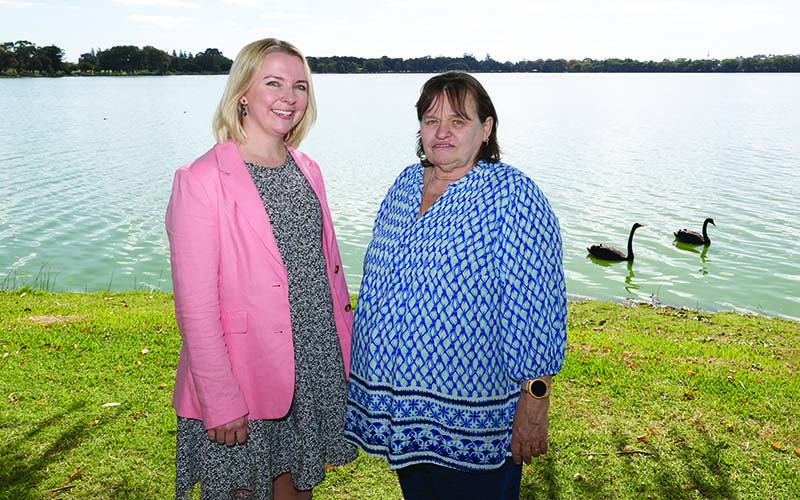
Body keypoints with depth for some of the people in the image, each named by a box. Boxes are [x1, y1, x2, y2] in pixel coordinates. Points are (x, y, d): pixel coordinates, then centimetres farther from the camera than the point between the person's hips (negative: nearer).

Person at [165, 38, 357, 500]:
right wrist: (222, 401, -16)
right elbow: (195, 305, -16)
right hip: (245, 378, -5)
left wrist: (347, 352, 11)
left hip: (317, 369, 6)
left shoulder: (307, 170, 6)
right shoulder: (201, 180, -14)